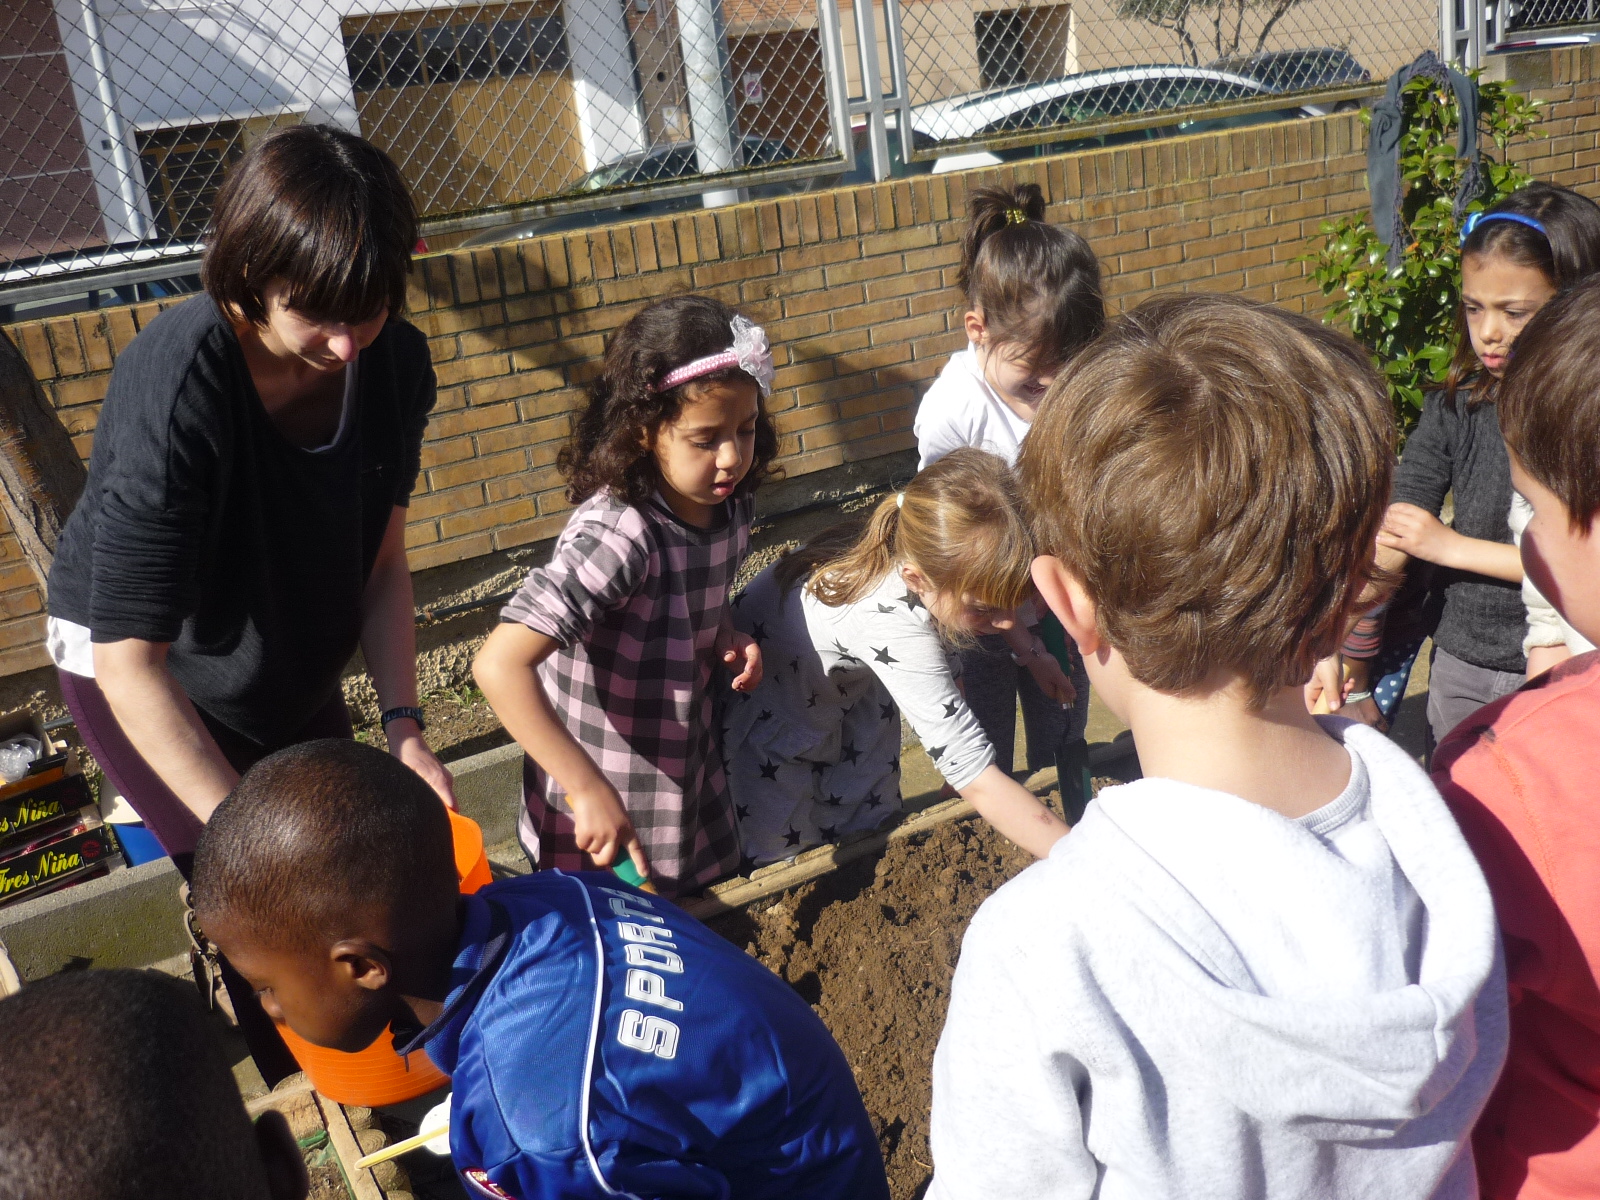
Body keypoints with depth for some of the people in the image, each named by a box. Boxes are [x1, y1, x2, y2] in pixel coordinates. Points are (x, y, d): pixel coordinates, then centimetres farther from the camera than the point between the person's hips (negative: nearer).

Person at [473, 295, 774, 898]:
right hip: (608, 824, -7)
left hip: (693, 794, 7)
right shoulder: (616, 536, -31)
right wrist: (591, 791, -37)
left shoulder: (728, 506, -7)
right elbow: (501, 665, -37)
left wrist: (727, 636, -7)